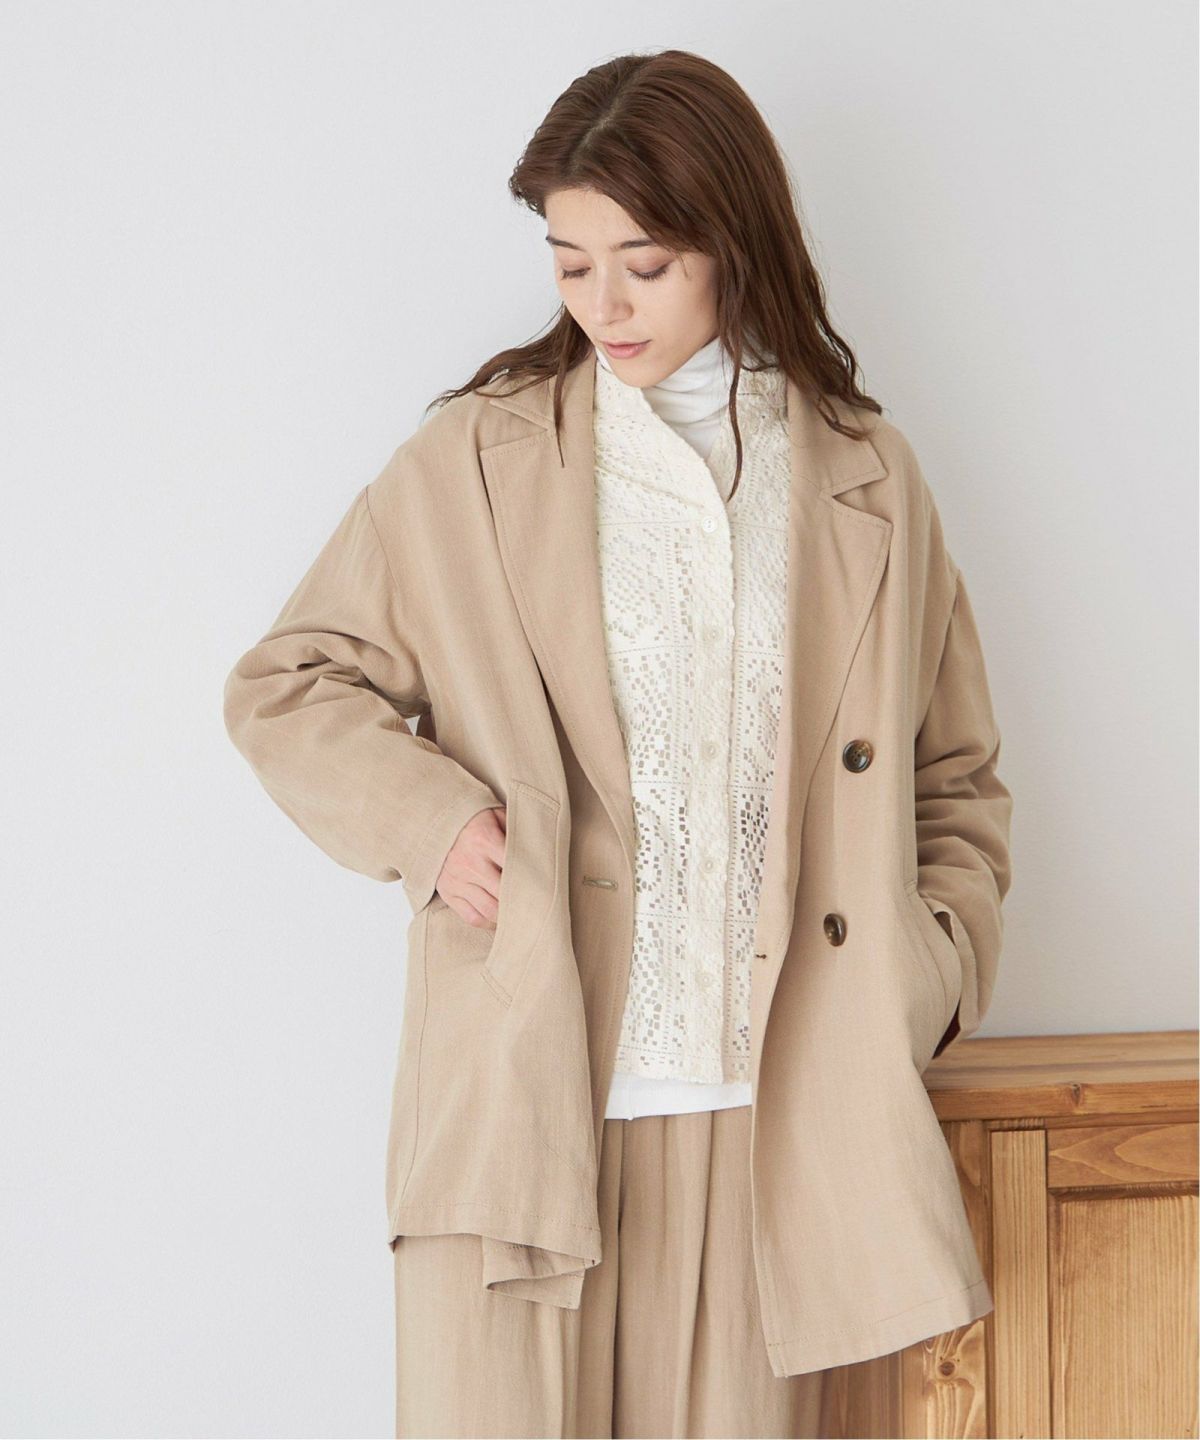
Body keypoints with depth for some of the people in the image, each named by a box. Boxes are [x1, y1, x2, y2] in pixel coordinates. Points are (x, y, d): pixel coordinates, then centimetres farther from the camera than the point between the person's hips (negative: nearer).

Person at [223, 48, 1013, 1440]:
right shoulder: (480, 455, 3)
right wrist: (427, 817, -8)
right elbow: (283, 685, 7)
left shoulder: (860, 477, 9)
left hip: (755, 1096, 2)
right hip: (520, 1083, -1)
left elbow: (956, 778, 18)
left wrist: (935, 961, 2)